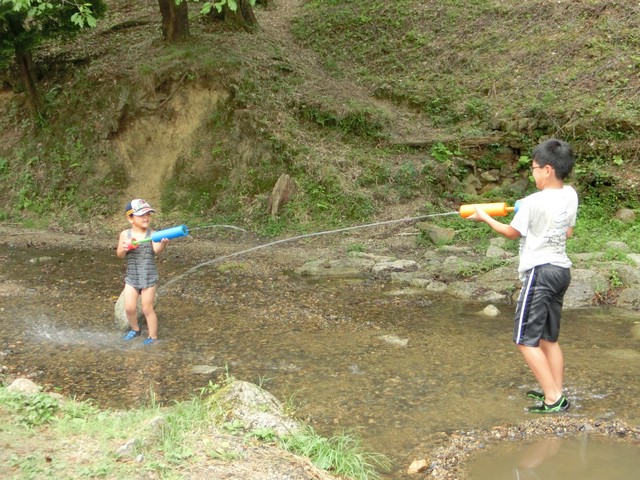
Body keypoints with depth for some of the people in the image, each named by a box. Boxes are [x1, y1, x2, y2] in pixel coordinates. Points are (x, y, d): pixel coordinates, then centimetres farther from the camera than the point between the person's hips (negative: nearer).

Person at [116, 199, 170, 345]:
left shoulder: (152, 234, -10)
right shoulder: (125, 234, -2)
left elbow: (156, 250, -27)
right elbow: (119, 254, -1)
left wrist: (163, 243, -50)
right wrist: (124, 248, -24)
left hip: (149, 278, -3)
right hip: (131, 277, 3)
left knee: (147, 309, 4)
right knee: (129, 308, 2)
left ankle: (153, 337, 20)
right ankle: (135, 329, 31)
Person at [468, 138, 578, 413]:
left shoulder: (533, 203, -17)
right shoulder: (570, 196, 4)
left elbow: (512, 233, -2)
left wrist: (484, 217, 12)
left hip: (539, 272, -8)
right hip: (562, 270, 8)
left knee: (526, 340, -4)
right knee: (549, 338, 16)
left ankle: (553, 400, -7)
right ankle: (556, 393, 18)